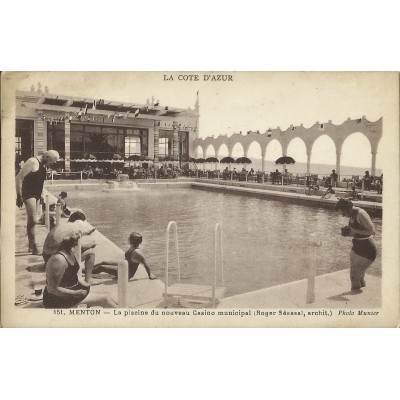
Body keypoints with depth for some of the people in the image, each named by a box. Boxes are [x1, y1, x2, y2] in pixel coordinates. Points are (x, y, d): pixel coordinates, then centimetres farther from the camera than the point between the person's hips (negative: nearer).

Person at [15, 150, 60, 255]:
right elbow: (18, 178, -17)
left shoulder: (43, 164, 13)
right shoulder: (32, 162, -15)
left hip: (36, 194, 9)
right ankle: (34, 247, -7)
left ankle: (30, 245, 23)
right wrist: (19, 196, -18)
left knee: (31, 220, 15)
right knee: (33, 220, -12)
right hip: (28, 194, -9)